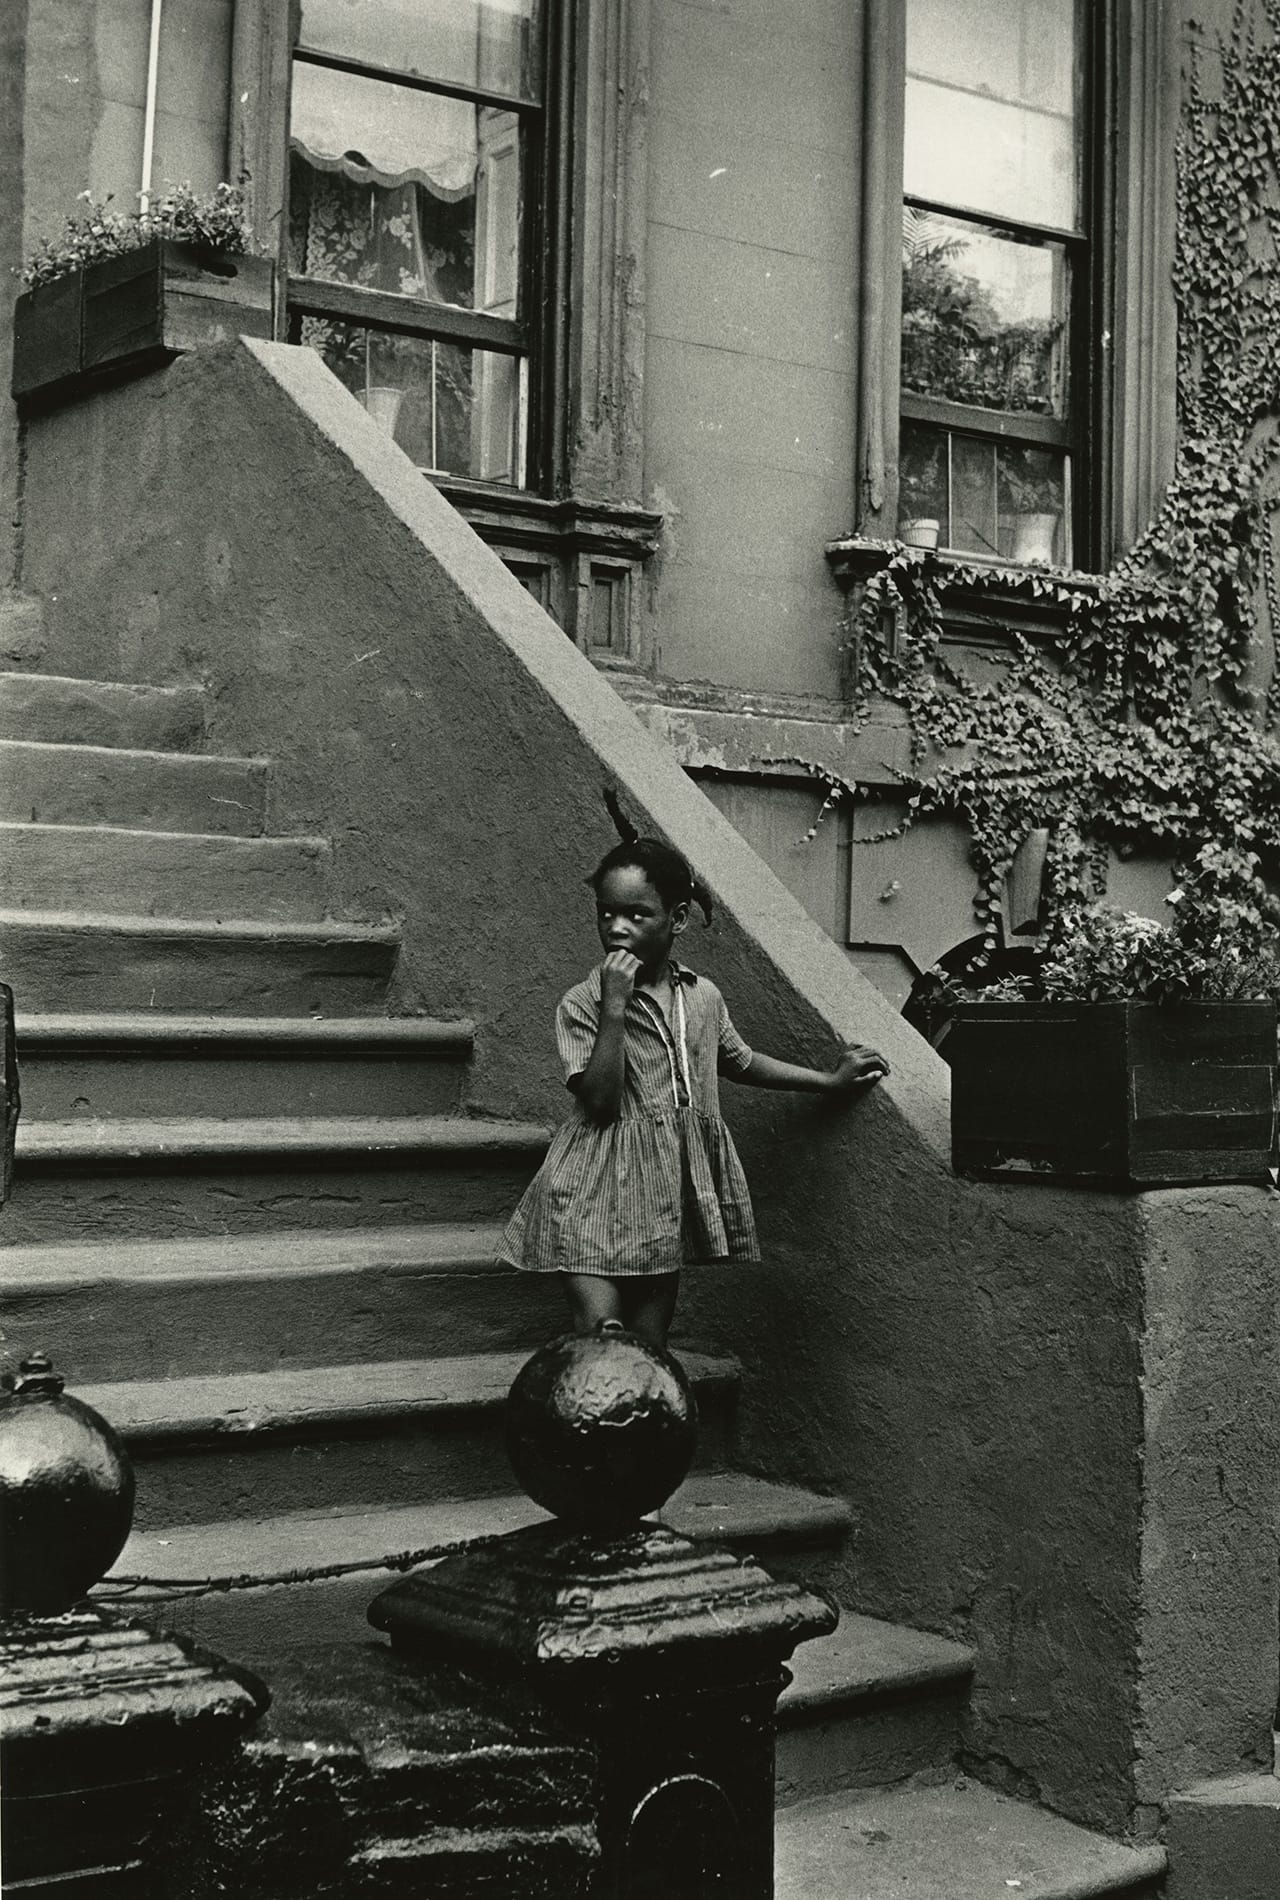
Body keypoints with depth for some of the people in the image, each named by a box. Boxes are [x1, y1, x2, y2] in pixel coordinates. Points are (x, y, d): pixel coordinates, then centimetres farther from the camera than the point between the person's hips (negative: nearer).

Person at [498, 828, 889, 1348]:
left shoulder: (703, 998, 7)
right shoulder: (581, 1005, -7)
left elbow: (737, 1061, 25)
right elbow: (599, 1099, -18)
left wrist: (830, 1080, 26)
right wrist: (615, 1007, -22)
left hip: (667, 1190, 5)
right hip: (594, 1191, -4)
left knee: (649, 1342, 9)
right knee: (598, 1329, -16)